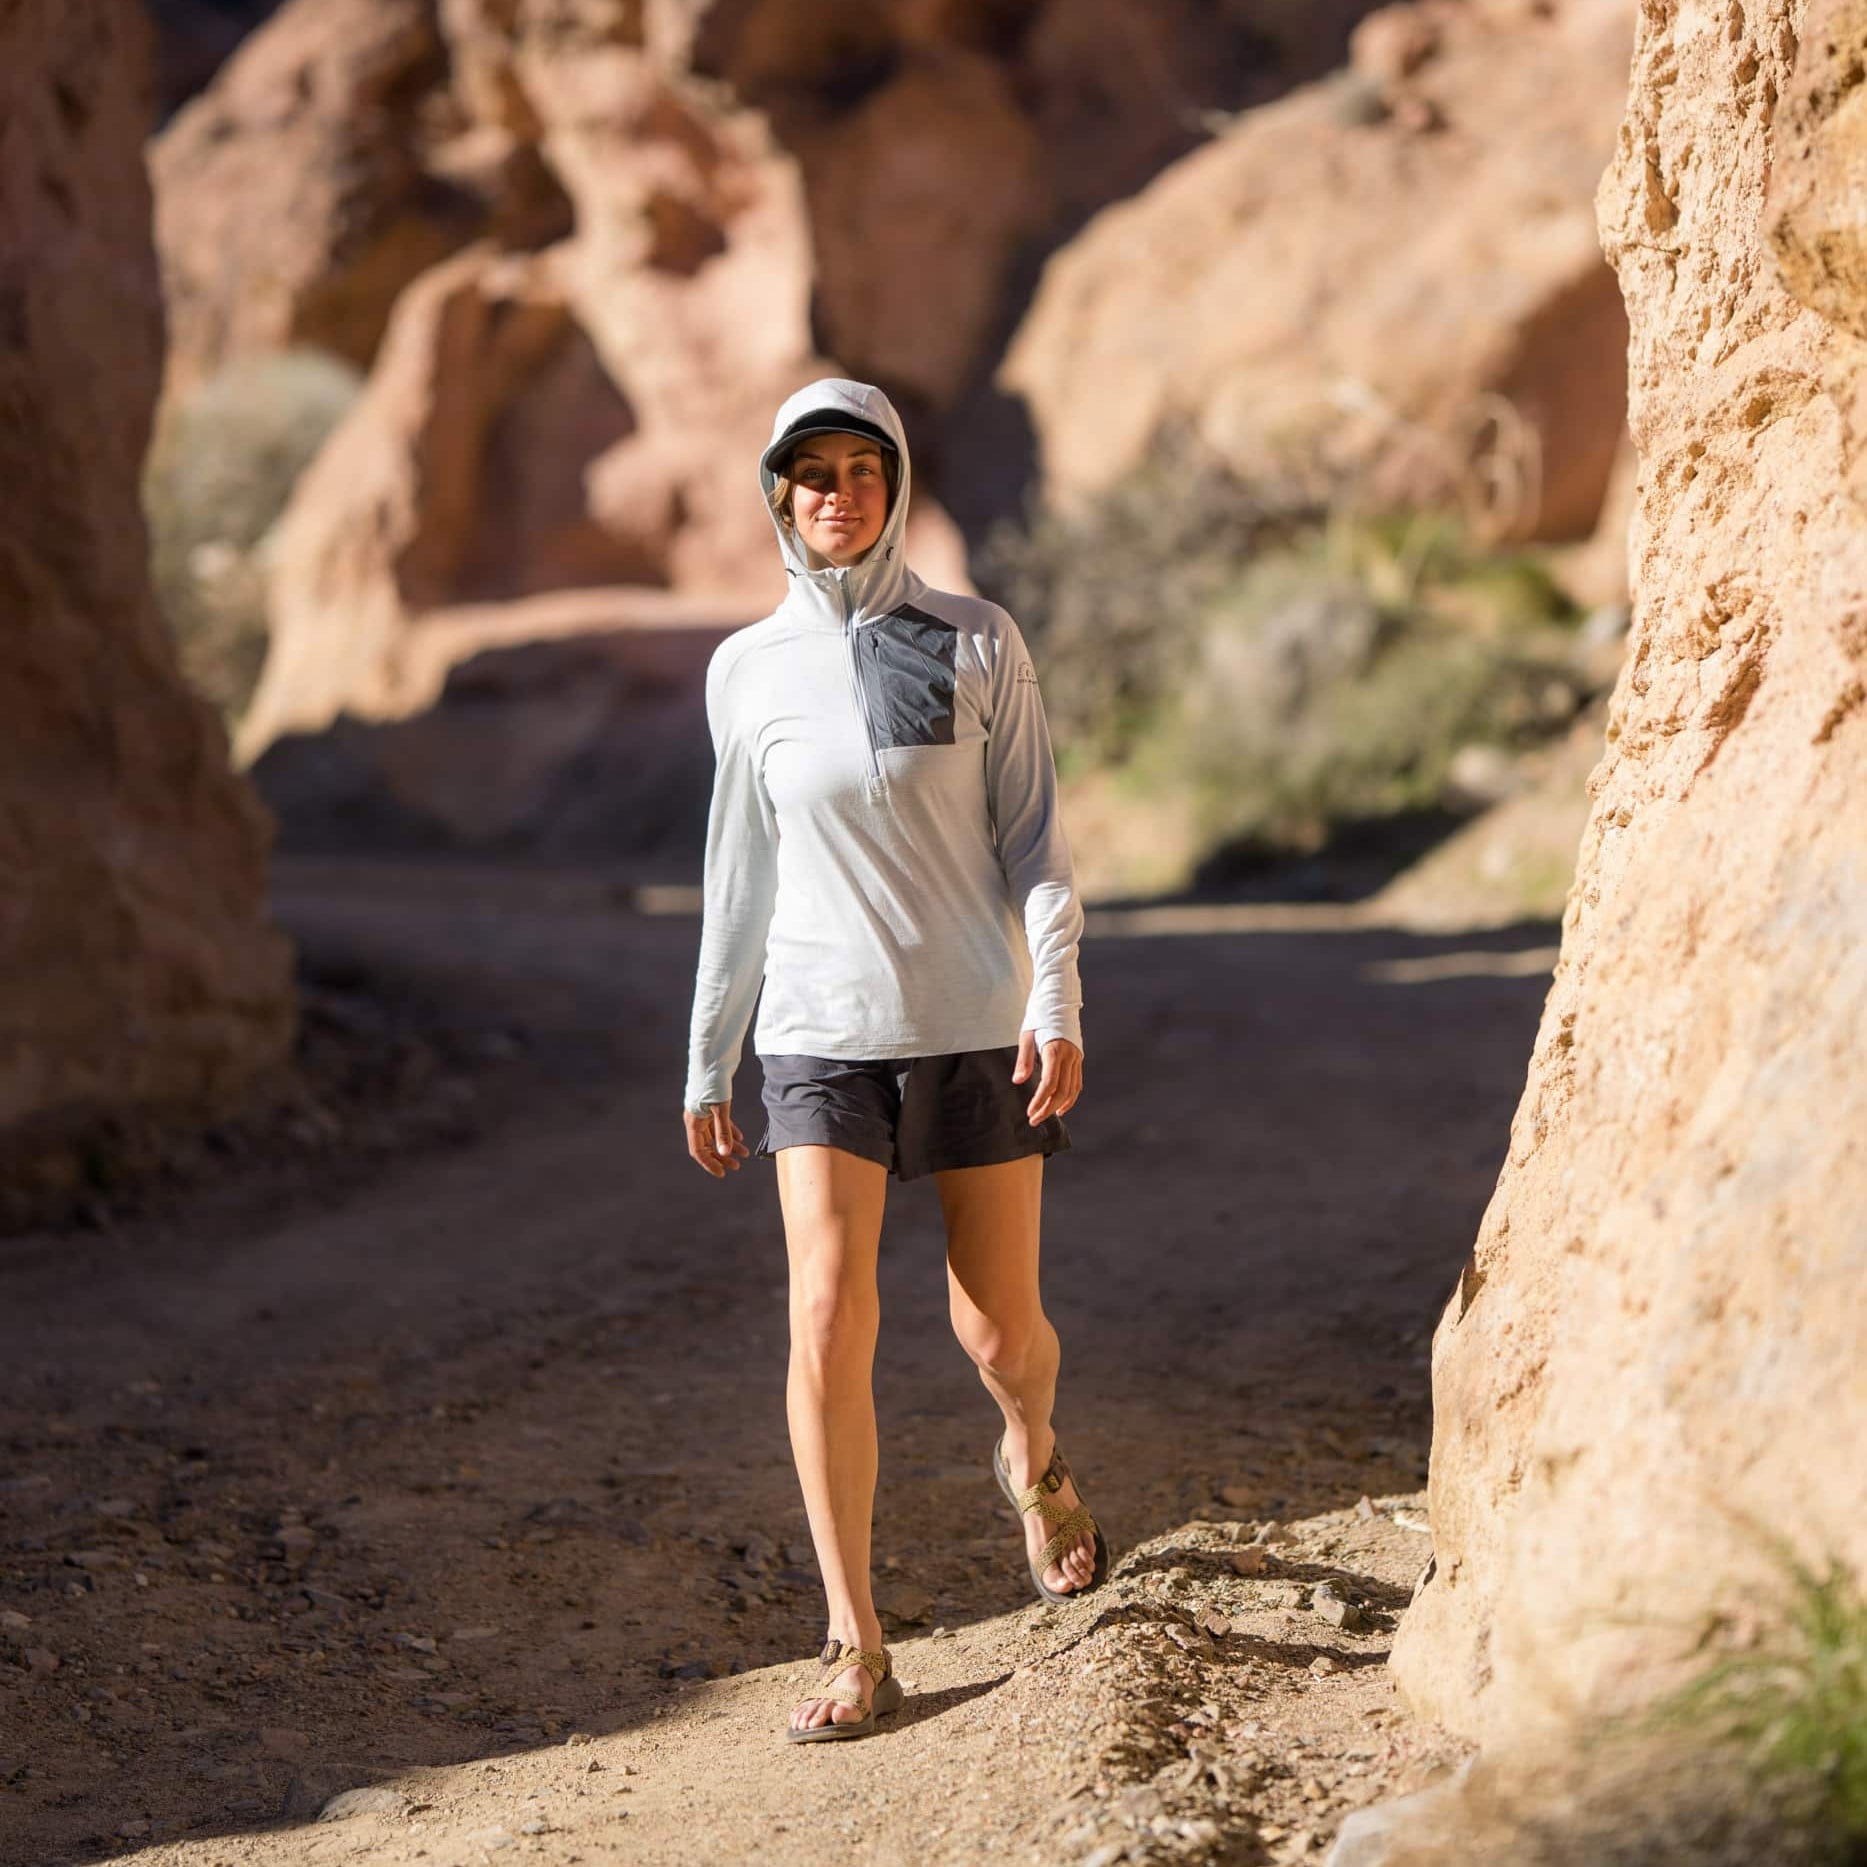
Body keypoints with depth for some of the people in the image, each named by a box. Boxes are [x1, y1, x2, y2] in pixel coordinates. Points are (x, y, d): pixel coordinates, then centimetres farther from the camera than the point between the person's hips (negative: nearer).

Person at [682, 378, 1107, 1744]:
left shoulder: (977, 645, 0)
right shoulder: (749, 671, 5)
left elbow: (1035, 837, 0)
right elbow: (741, 874, 13)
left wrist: (1058, 998, -14)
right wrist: (707, 1062, 14)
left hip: (978, 1027, -1)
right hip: (822, 1032, 1)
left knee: (1003, 1333, 6)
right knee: (828, 1322, -14)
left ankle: (1034, 1460, 44)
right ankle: (856, 1646, -6)